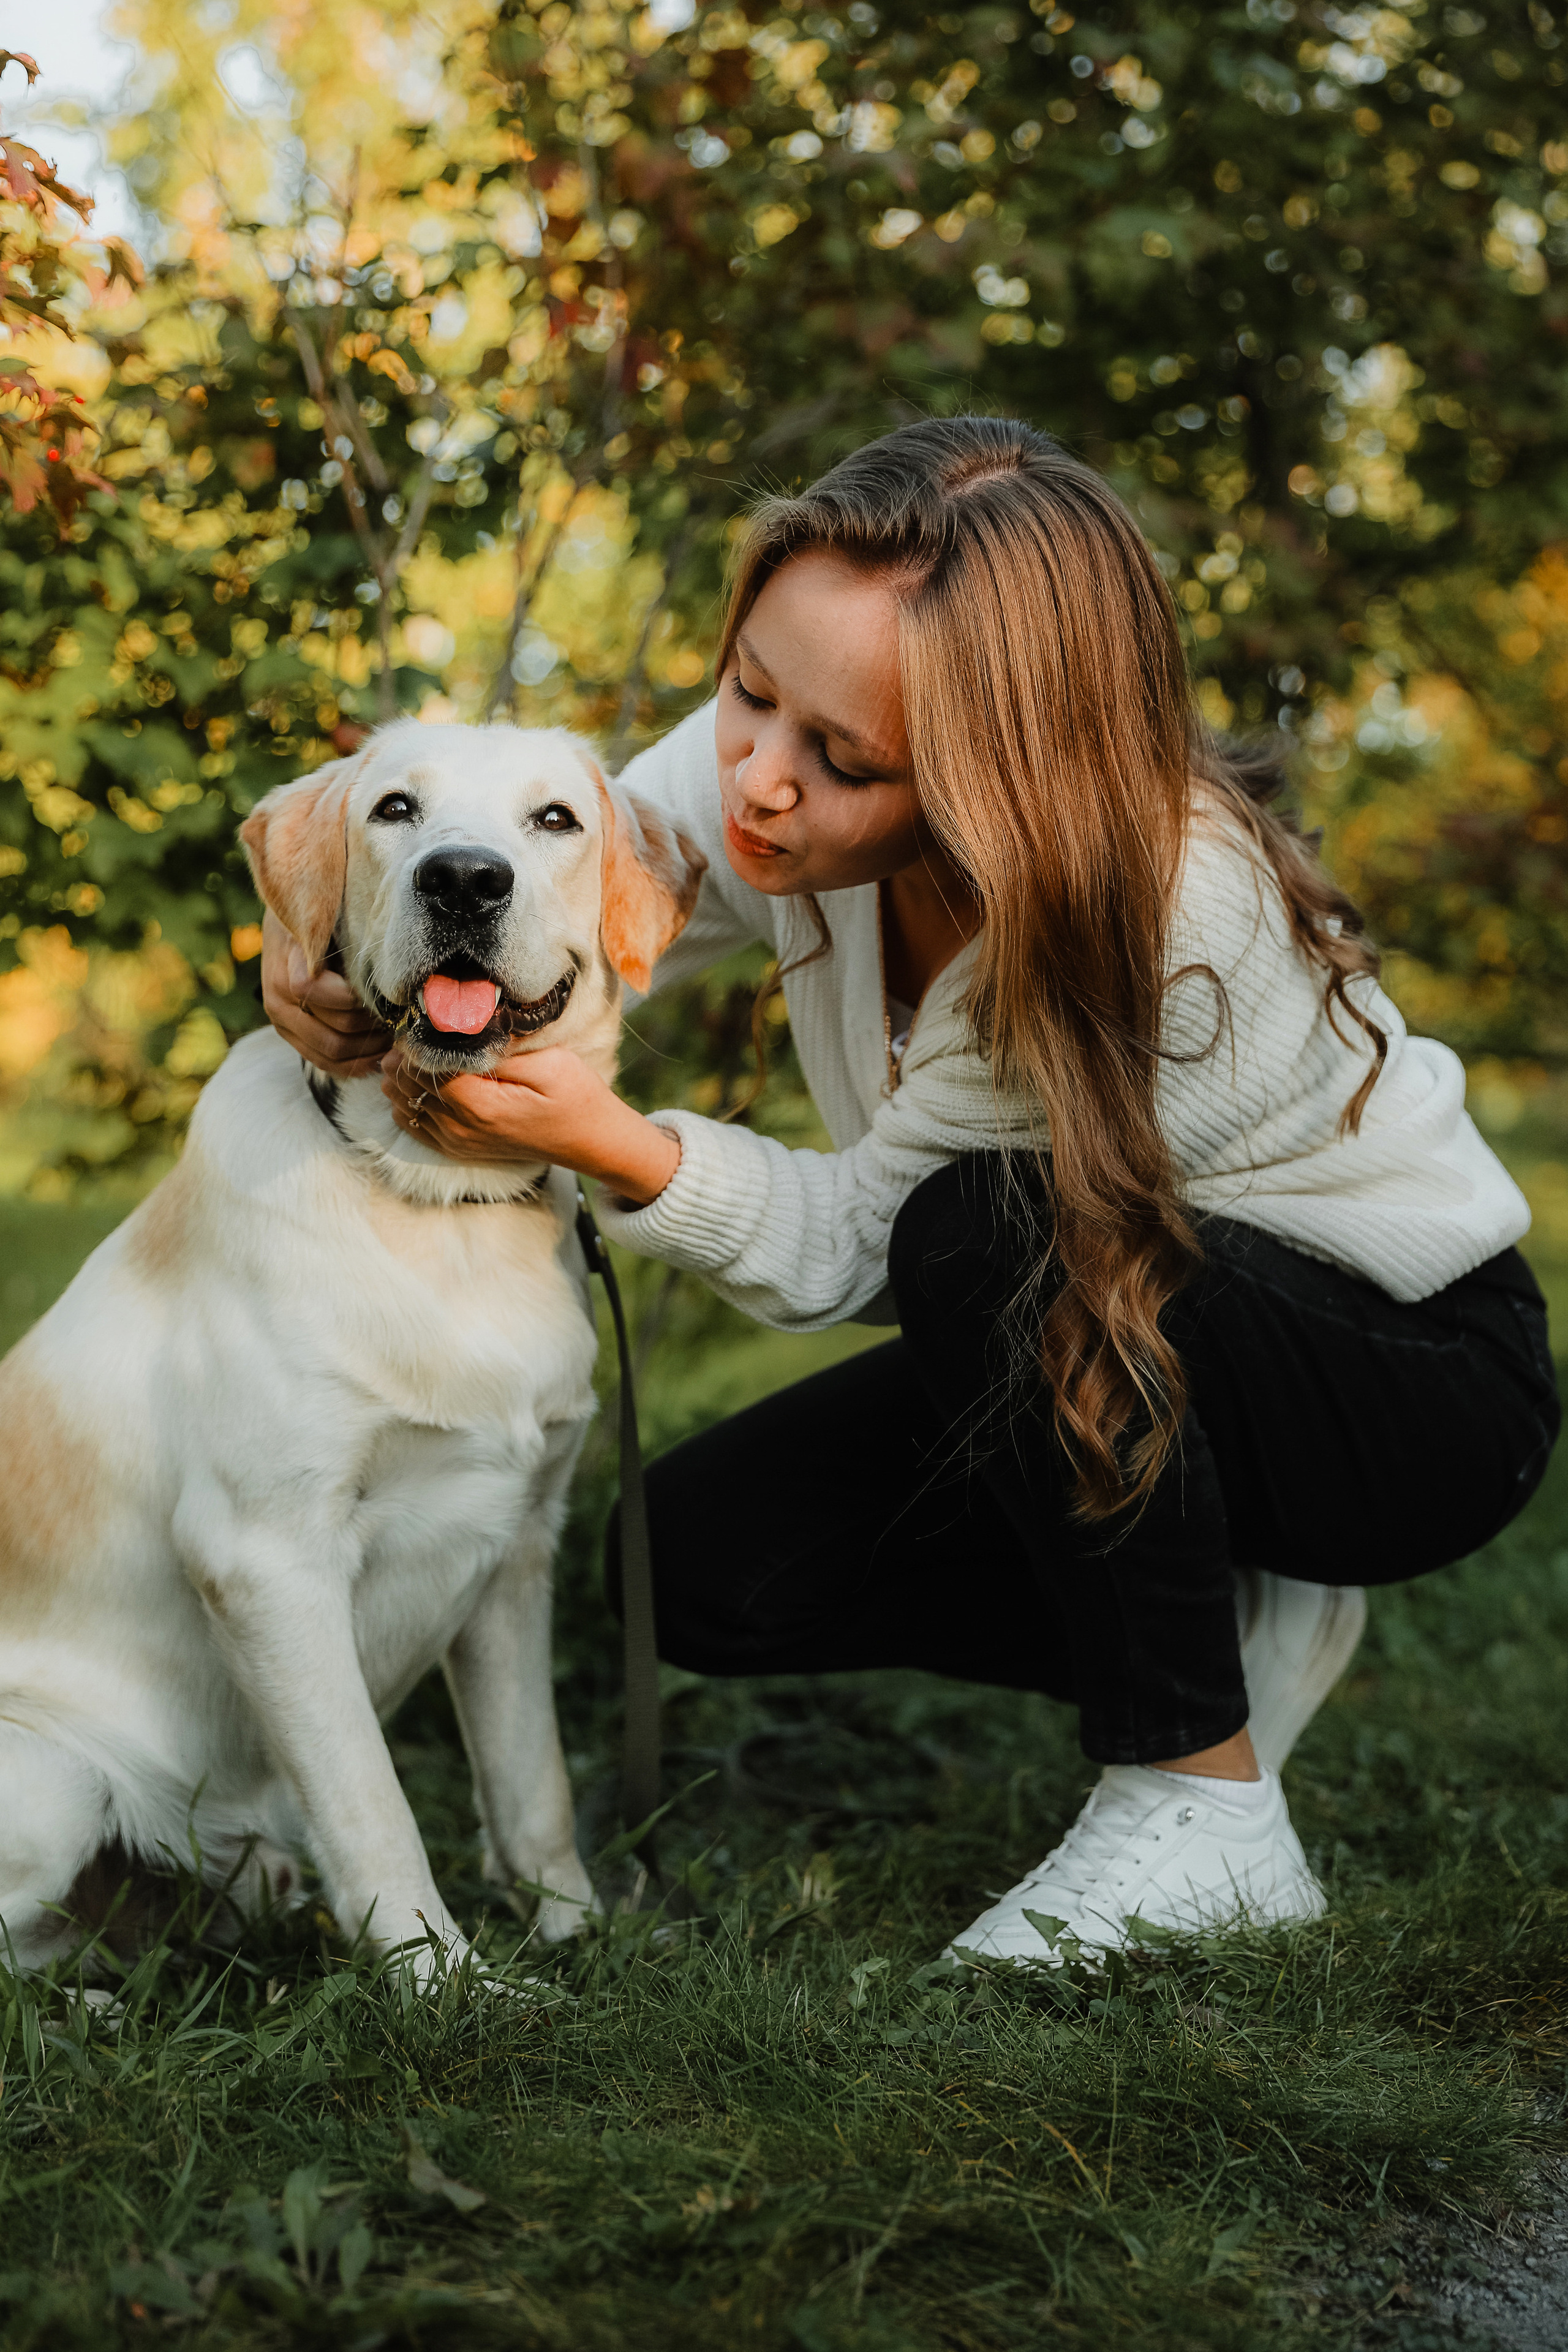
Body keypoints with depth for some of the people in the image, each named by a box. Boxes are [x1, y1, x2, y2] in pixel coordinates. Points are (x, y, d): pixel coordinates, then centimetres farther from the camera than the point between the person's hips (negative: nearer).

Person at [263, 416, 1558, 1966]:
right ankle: (1214, 1625, 10)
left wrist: (611, 1144, -42)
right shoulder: (776, 779, -18)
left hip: (1421, 1376, -6)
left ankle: (1205, 1803, -18)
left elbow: (850, 1242, -27)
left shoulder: (1170, 924, -36)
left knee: (986, 1232, -35)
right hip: (1083, 1355, 7)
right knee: (698, 1564, -7)